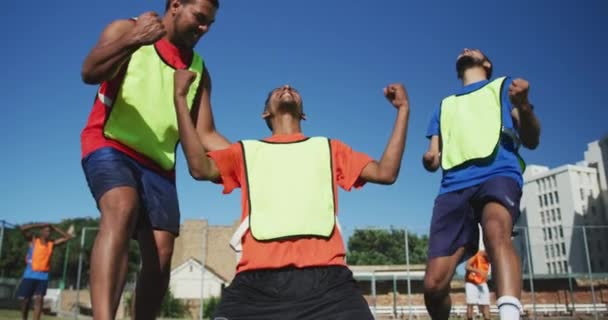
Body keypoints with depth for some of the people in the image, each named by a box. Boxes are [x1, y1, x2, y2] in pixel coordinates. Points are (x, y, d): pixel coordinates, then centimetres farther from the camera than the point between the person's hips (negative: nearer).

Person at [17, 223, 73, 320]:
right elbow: (23, 228, -13)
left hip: (43, 276, 1)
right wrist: (40, 225, -11)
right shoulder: (33, 240, 1)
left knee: (39, 299, -10)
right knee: (25, 300, 7)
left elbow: (67, 237, 8)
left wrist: (54, 228, 5)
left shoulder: (52, 243, 7)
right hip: (30, 275, -1)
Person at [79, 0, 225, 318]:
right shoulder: (126, 29, 4)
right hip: (109, 146, -4)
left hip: (158, 163, 5)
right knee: (122, 210, -33)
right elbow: (89, 72, -15)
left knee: (161, 254, -4)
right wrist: (131, 41, -32)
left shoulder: (199, 70, 14)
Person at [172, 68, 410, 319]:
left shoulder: (328, 148, 27)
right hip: (257, 282, 0)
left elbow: (386, 172, 18)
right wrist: (180, 96, 7)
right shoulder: (246, 151, 23)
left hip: (328, 281, 1)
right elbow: (200, 168, 6)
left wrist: (403, 109, 19)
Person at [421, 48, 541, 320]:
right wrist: (428, 159, -3)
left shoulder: (503, 85, 22)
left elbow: (531, 141, 10)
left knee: (496, 233, -38)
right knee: (433, 285, -7)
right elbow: (434, 159, 23)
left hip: (498, 174, -2)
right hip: (454, 186, 3)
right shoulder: (445, 105, 30)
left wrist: (523, 105, -13)